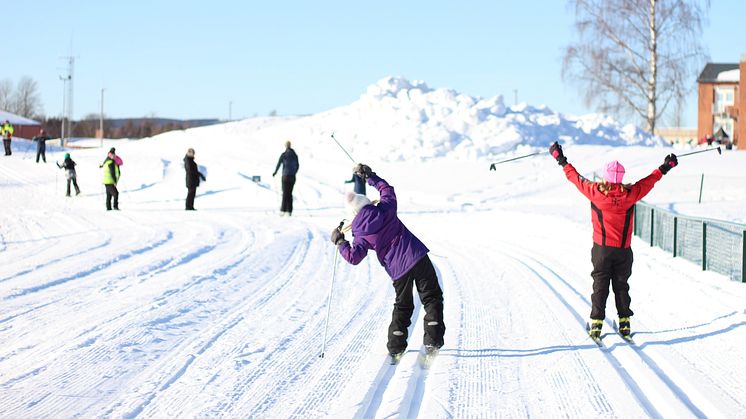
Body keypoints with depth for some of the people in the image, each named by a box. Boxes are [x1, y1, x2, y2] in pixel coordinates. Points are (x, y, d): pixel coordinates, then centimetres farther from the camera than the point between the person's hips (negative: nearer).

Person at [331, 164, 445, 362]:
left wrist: (340, 242, 11)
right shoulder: (385, 210, 1)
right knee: (431, 297, 7)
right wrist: (370, 176, 28)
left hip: (397, 270, 0)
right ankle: (433, 340, -4)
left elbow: (353, 257, -3)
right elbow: (387, 189, 20)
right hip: (417, 257, 0)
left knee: (402, 306, 18)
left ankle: (396, 347, 16)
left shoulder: (361, 234, -2)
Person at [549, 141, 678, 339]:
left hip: (601, 249, -1)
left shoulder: (596, 192, -14)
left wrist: (561, 160, 13)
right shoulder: (630, 194, -10)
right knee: (621, 285, 14)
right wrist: (665, 167, 23)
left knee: (600, 285, 6)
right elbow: (649, 181, 6)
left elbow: (576, 178, -1)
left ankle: (596, 324, 1)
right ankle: (624, 323, 14)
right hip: (623, 249, 1)